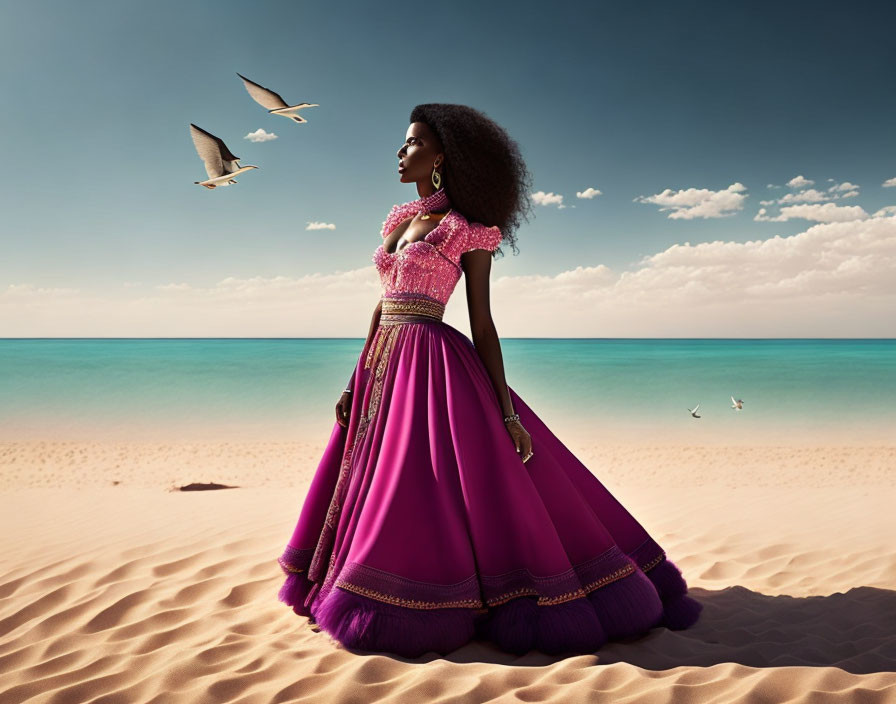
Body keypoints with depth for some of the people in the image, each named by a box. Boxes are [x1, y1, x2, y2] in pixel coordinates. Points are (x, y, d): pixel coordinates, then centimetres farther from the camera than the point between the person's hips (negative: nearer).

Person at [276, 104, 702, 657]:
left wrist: (507, 412, -12)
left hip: (434, 365, -7)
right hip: (384, 364, 8)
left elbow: (481, 322, -7)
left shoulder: (468, 228, -4)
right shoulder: (399, 219, 16)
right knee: (375, 486, 14)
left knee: (433, 491, -5)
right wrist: (354, 381, 13)